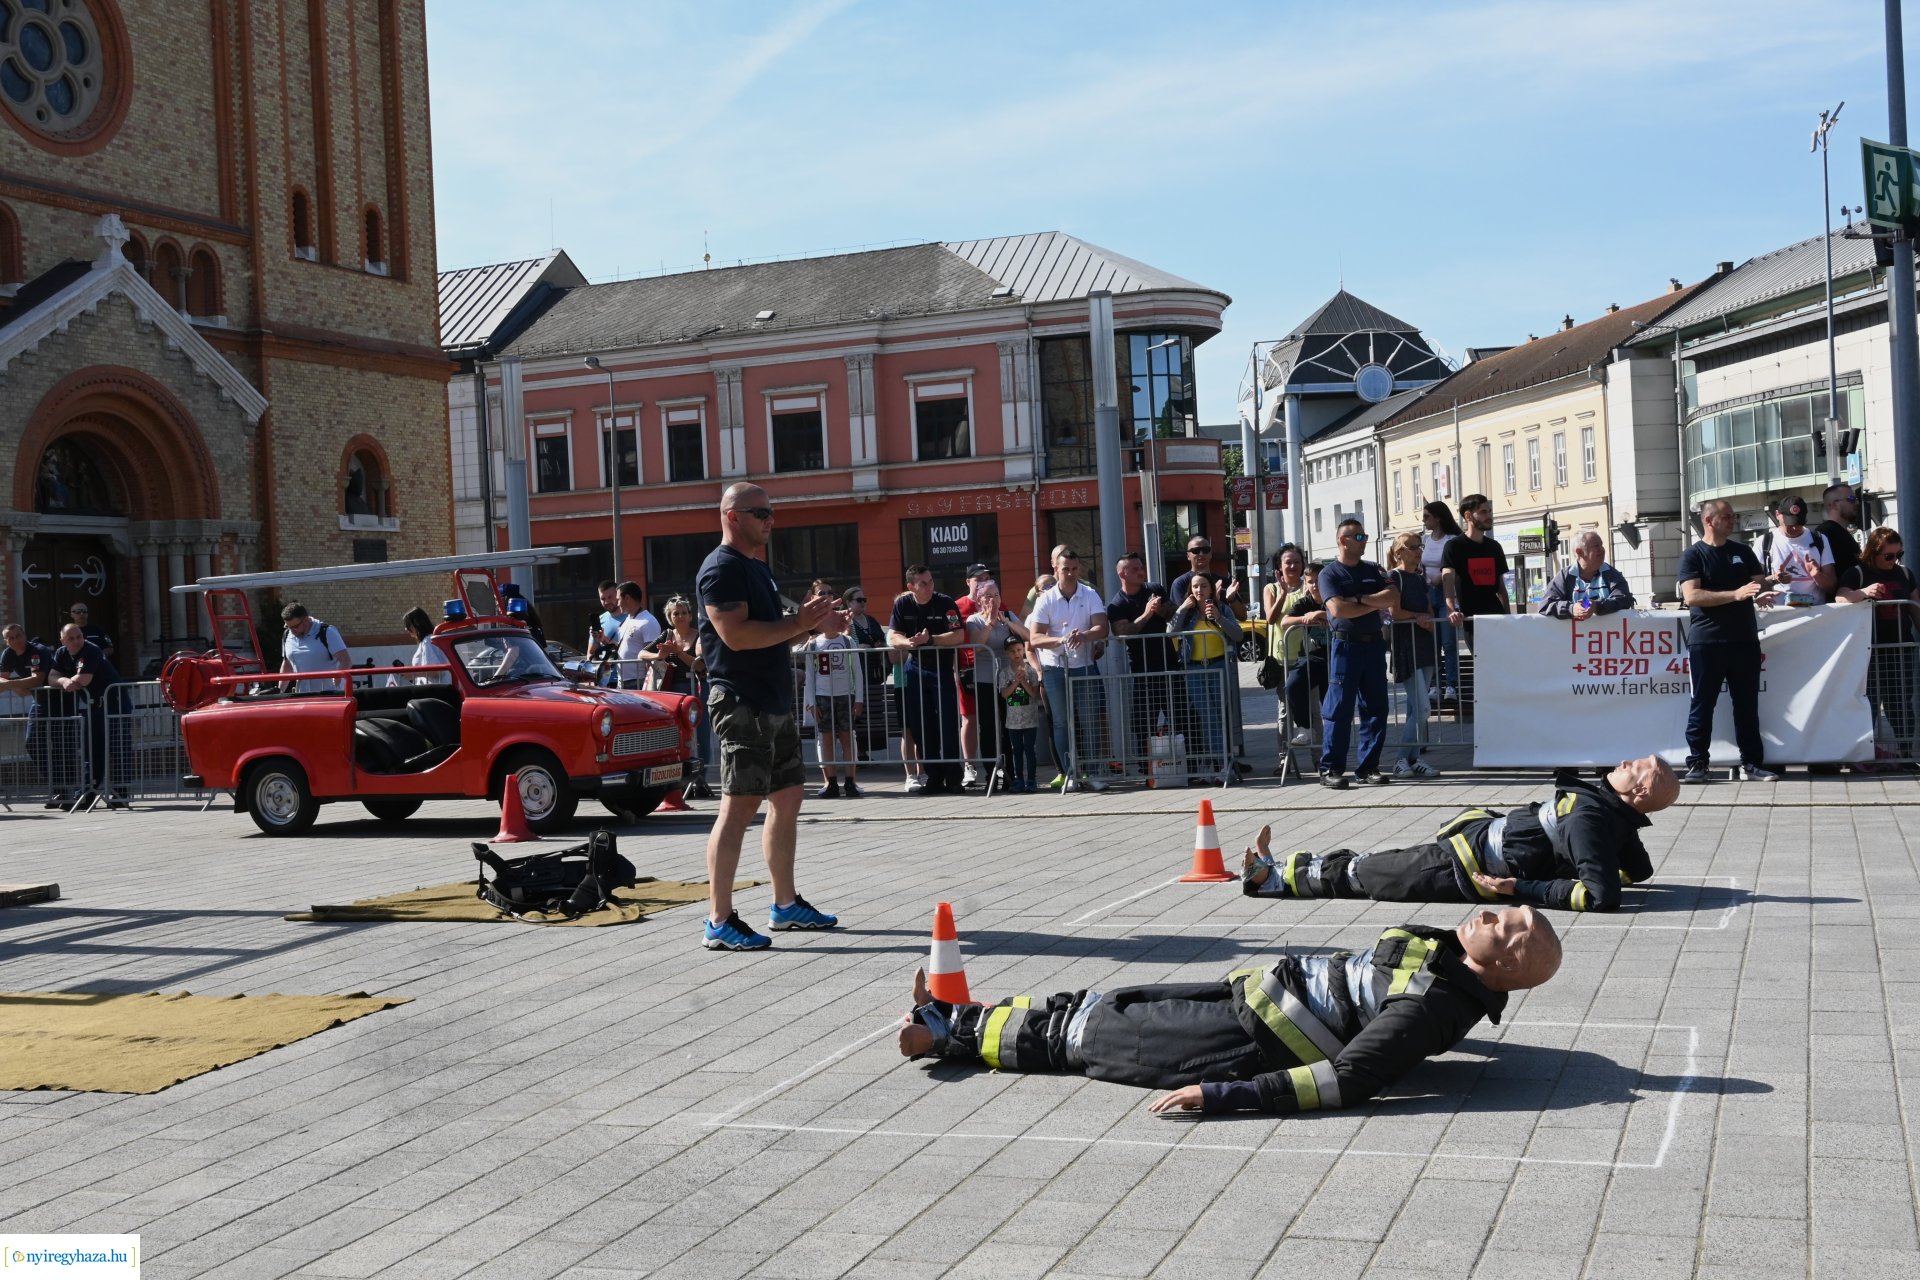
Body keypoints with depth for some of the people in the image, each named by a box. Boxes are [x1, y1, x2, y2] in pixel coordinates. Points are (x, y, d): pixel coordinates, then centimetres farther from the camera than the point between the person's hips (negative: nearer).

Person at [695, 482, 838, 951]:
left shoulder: (759, 567, 19)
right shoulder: (721, 569, -12)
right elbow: (736, 634, -24)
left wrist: (805, 621, 8)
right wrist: (797, 623, -18)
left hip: (775, 701, 10)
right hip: (742, 701, -10)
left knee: (787, 798, 14)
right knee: (740, 805, -11)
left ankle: (786, 904, 25)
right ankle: (720, 921, -9)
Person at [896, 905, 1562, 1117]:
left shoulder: (1434, 1005, -24)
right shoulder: (1444, 950, 4)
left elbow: (1345, 1080, -32)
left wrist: (1222, 1095, -34)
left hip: (1248, 1041, -8)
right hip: (1249, 989, 8)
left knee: (1081, 1033, 2)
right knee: (1097, 1004, 13)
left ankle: (950, 1033, 18)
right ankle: (956, 1016, 25)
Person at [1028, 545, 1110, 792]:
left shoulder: (1090, 595, 0)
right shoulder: (1045, 600, -1)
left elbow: (1102, 628, -11)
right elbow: (1034, 638, -9)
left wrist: (1083, 636, -32)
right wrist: (1062, 639, -26)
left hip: (1085, 667, 0)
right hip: (1055, 668, 0)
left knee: (1089, 721, 0)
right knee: (1062, 723, 3)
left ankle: (1091, 773, 6)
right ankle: (1069, 774, 7)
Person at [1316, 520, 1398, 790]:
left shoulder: (1374, 570, 14)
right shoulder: (1330, 574, 0)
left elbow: (1394, 598, 0)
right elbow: (1338, 609, -14)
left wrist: (1359, 599, -11)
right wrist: (1376, 604, -6)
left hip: (1374, 644, 5)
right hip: (1345, 644, -5)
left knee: (1376, 708, 5)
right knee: (1339, 709, -6)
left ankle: (1368, 767, 12)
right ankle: (1331, 769, -3)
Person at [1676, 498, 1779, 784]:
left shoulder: (1743, 551, 14)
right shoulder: (1692, 555, -1)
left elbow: (1760, 583, 14)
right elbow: (1691, 596, -13)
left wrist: (1761, 592, -11)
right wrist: (1735, 594, -21)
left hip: (1744, 640, 4)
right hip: (1706, 642, -4)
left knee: (1747, 704, 6)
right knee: (1702, 704, 0)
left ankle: (1751, 763, 11)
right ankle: (1697, 763, 4)